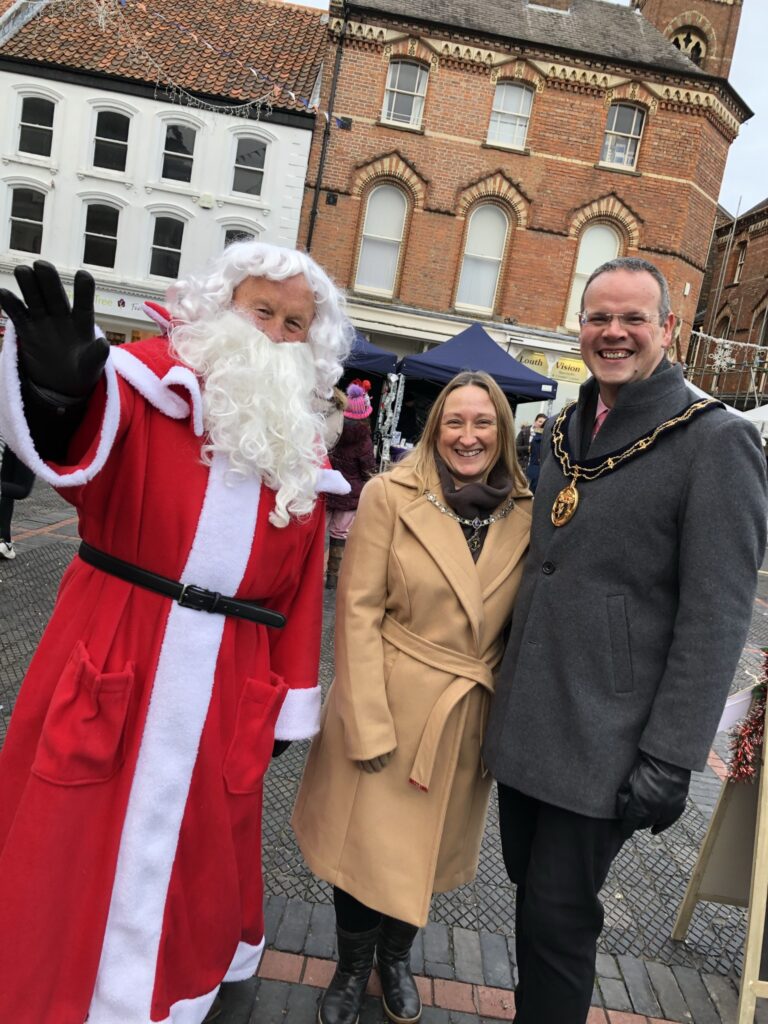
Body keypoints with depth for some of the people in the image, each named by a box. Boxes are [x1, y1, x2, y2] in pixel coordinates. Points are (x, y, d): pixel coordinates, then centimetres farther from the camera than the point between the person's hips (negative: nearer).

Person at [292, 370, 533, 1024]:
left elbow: (520, 623, 3)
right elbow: (358, 611, -12)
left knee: (428, 843, 20)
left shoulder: (526, 514, -3)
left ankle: (396, 956, 48)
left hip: (471, 717, 3)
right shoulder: (390, 496, -11)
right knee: (366, 840, 11)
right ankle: (353, 965, 41)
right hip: (388, 704, -3)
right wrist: (368, 722, -15)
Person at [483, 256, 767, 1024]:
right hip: (524, 722, 6)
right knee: (531, 889, 19)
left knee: (556, 919, 6)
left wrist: (670, 760, -16)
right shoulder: (563, 433, 10)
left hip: (605, 741, -6)